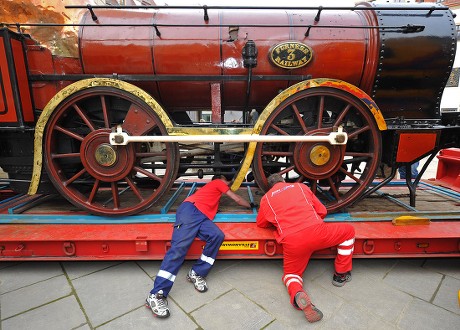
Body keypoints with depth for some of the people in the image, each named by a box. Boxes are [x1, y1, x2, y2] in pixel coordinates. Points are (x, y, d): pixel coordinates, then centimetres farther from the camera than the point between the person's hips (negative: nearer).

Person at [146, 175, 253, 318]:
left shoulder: (214, 189, 39)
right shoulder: (218, 182, 18)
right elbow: (238, 200, 20)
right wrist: (251, 205, 34)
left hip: (202, 216, 8)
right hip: (190, 209, -8)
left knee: (217, 235, -17)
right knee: (179, 246, -23)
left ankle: (196, 273, -11)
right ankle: (156, 294, -26)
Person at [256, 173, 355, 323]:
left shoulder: (266, 198, 19)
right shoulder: (300, 186, 21)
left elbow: (260, 223, 30)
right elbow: (322, 211, 24)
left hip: (291, 241, 1)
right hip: (317, 231, 0)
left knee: (291, 273, 26)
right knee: (348, 230, 27)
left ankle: (298, 294, -9)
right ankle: (341, 275, 33)